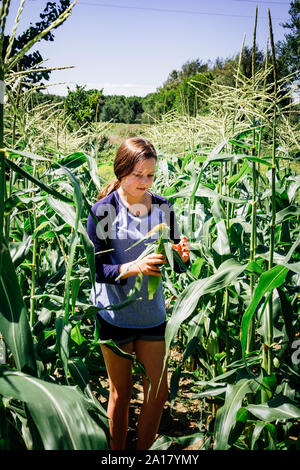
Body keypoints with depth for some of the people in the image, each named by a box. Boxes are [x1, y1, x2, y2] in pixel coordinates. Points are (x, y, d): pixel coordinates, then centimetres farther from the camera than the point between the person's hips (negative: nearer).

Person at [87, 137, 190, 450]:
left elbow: (177, 266, 4)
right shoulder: (104, 210, -12)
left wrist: (182, 256, -20)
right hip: (115, 314, -3)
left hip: (153, 313, 3)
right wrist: (133, 267, -31)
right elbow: (95, 268, -14)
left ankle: (144, 450, 31)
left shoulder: (163, 208, 0)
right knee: (121, 393, 12)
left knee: (158, 394, 8)